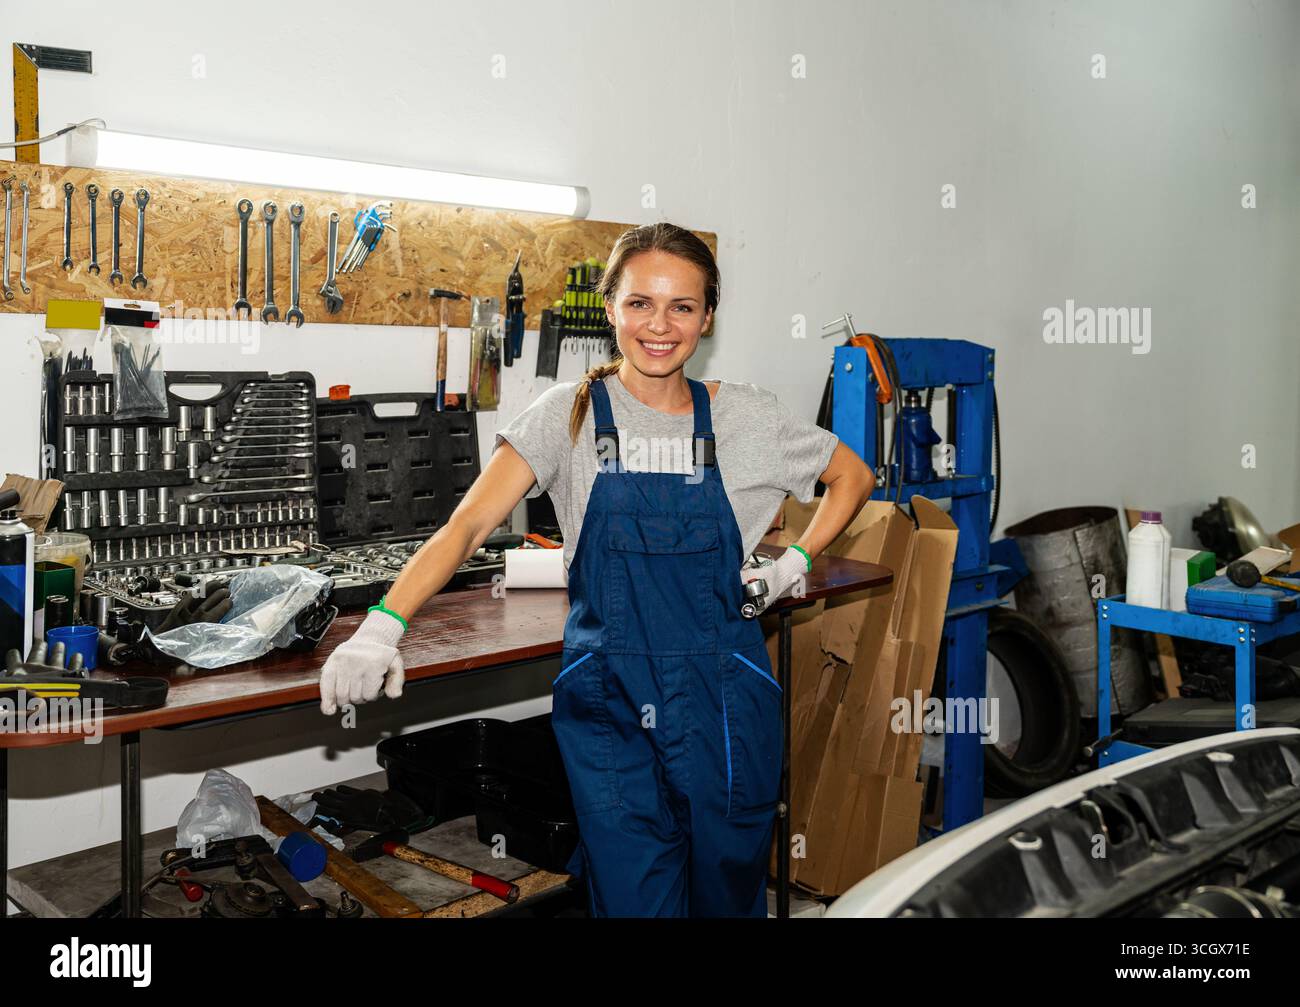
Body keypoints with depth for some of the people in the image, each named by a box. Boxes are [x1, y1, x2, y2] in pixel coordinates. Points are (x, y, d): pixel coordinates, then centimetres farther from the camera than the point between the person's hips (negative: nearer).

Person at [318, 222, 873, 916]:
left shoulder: (743, 417, 0)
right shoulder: (571, 414, -5)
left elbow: (853, 476, 16)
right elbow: (467, 526, -14)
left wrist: (796, 562, 5)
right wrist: (382, 626, -27)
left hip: (723, 701, 2)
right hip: (607, 703, -1)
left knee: (729, 891, 14)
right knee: (632, 897, 0)